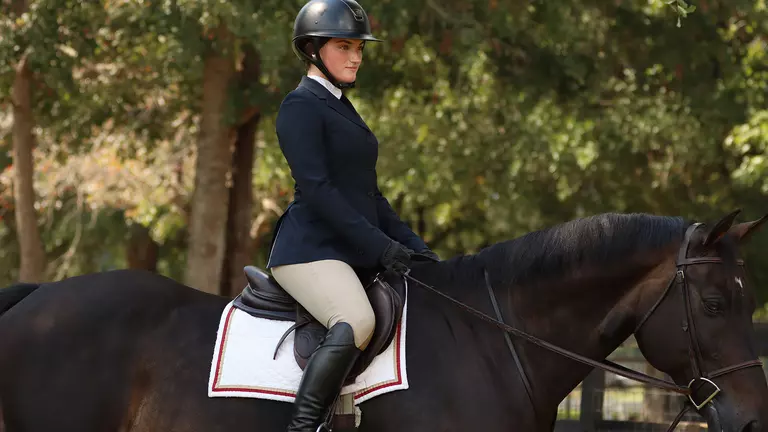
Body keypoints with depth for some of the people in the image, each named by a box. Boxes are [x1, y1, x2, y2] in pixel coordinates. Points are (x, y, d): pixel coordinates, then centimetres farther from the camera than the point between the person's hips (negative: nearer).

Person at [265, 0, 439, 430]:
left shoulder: (344, 110, 22)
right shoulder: (301, 105, -6)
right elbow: (316, 188, -16)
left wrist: (412, 244, 11)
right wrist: (380, 245, -19)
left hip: (356, 251, 10)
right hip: (310, 248, -10)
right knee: (356, 322, -33)